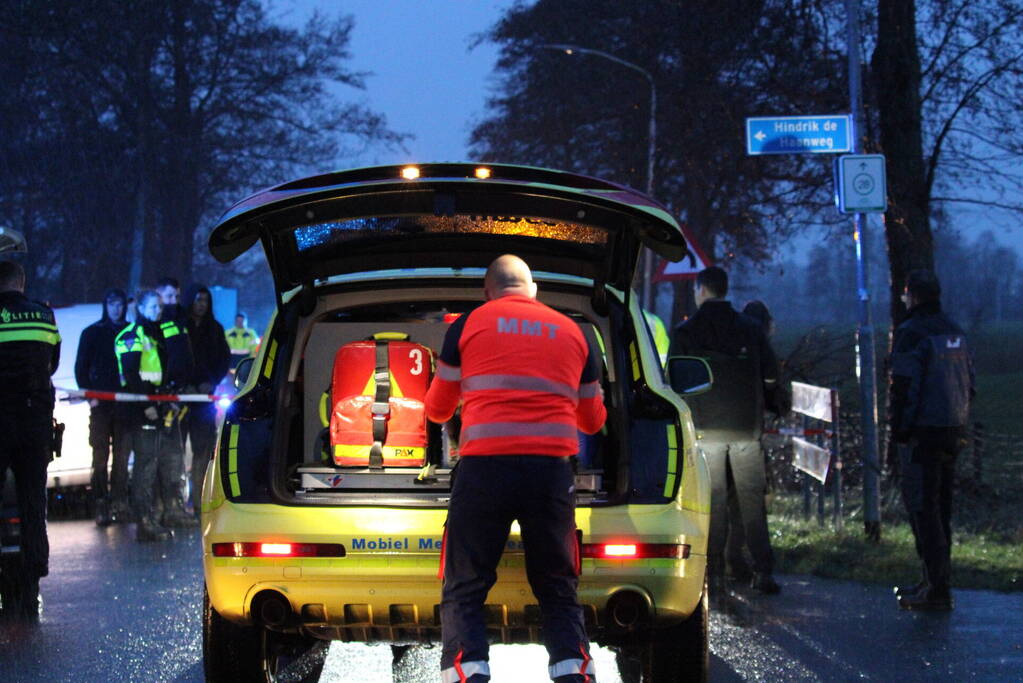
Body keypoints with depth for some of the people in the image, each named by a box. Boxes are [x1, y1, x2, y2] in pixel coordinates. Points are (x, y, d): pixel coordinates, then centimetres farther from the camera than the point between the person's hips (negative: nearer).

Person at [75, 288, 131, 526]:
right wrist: (90, 395, -4)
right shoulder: (92, 333, 7)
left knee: (122, 455, 2)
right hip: (100, 404, -1)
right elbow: (81, 368, 7)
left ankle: (119, 503, 5)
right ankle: (101, 506, -5)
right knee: (100, 455, -4)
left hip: (125, 401, 1)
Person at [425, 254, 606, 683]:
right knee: (558, 592, 12)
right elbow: (593, 421, 26)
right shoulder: (572, 331, 17)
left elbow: (437, 409, 17)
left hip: (484, 467, -2)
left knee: (463, 592, 4)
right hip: (552, 470, 2)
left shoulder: (469, 325, 10)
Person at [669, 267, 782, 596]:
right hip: (746, 428, 2)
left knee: (712, 503, 1)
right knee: (752, 500, 6)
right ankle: (763, 571, 3)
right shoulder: (751, 329, 5)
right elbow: (771, 377, 5)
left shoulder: (685, 333, -3)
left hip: (705, 428, -2)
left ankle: (714, 575, -1)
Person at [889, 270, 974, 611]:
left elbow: (902, 387, -16)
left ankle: (937, 587, -9)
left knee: (923, 508, -6)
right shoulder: (955, 332, 13)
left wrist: (897, 428, -9)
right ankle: (936, 580, 21)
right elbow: (968, 382, 16)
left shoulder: (911, 333, -13)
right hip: (953, 430, 8)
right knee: (940, 508, 15)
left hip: (922, 431, -8)